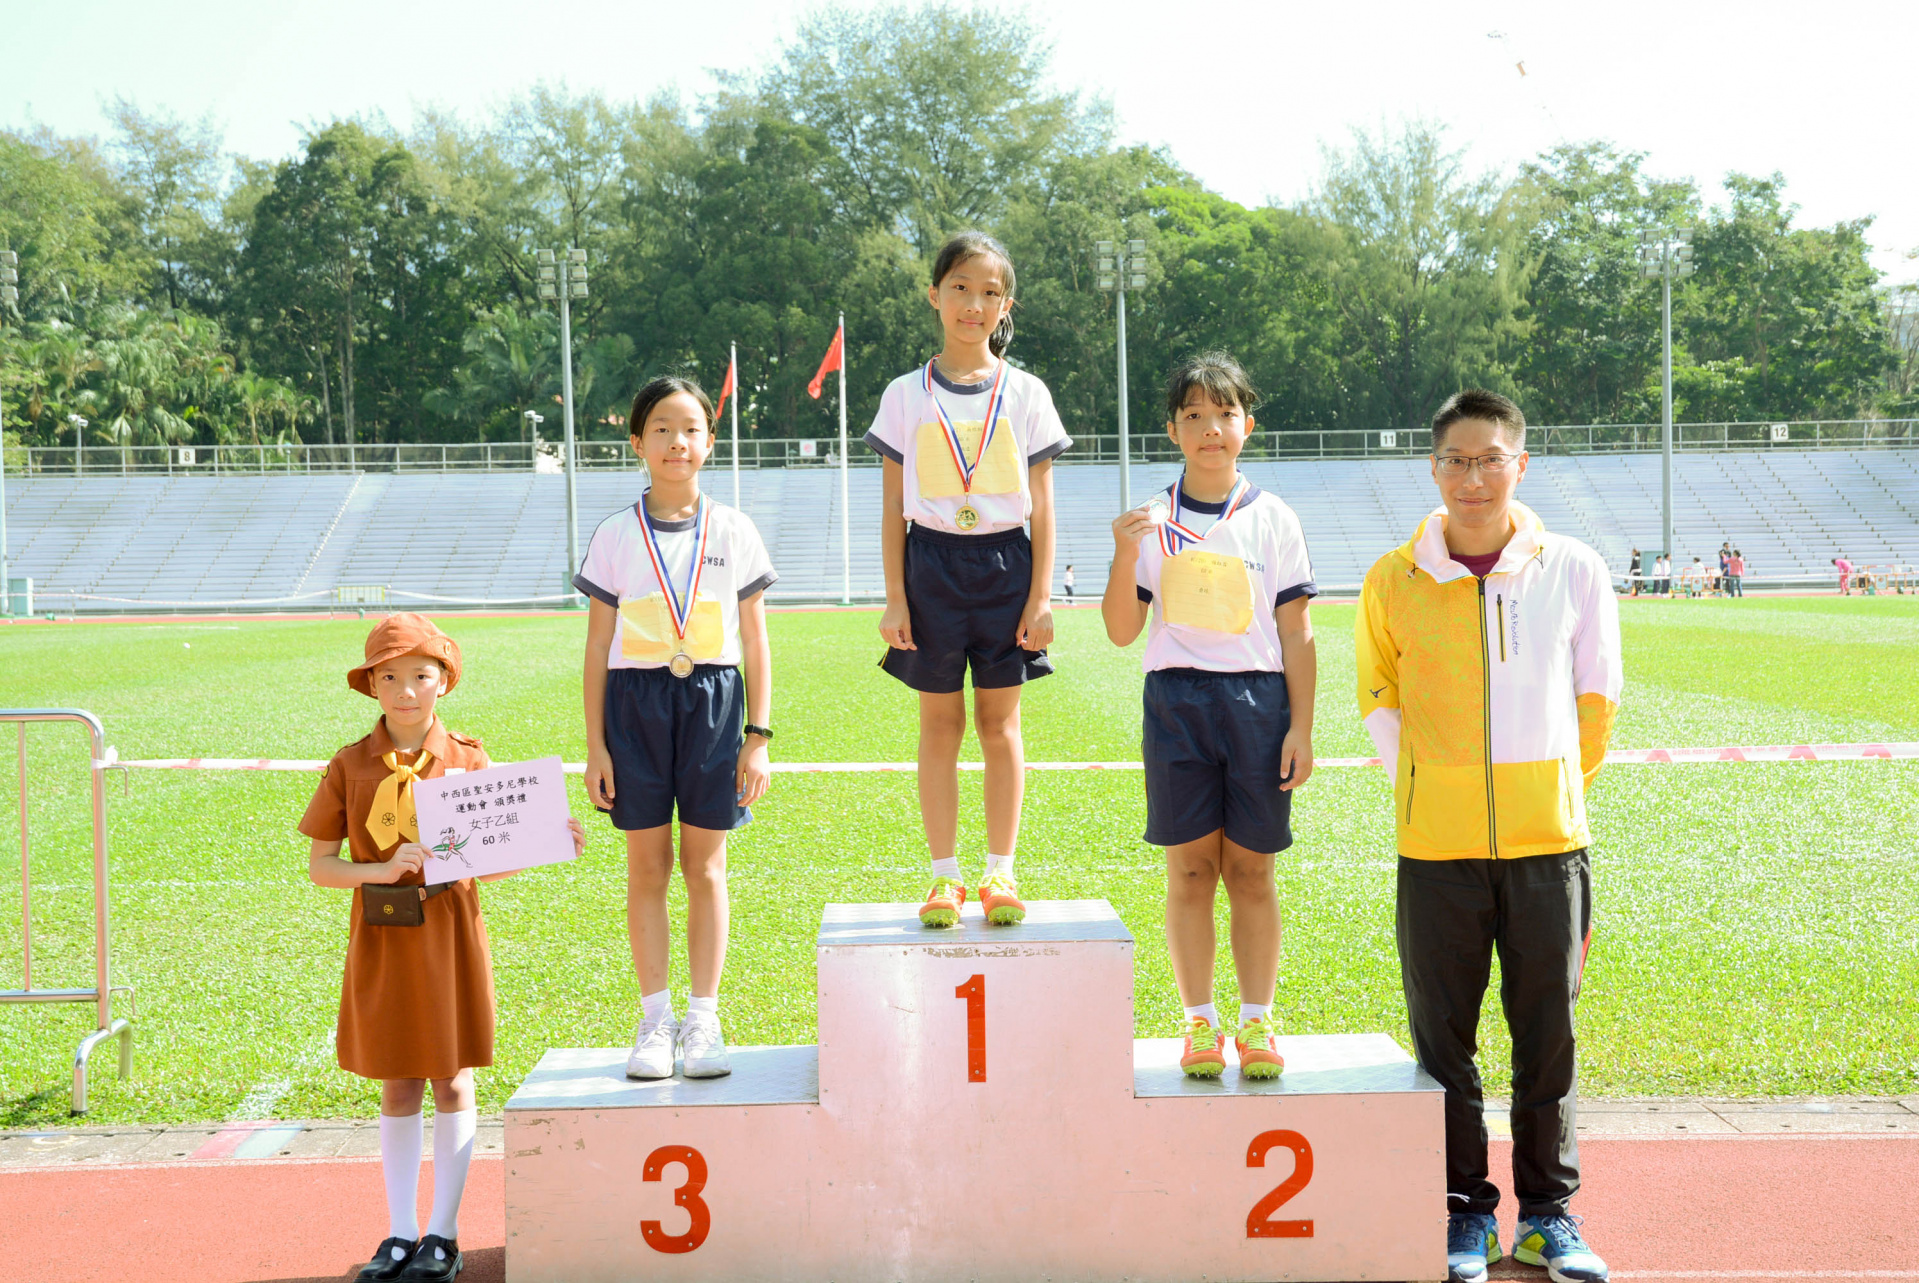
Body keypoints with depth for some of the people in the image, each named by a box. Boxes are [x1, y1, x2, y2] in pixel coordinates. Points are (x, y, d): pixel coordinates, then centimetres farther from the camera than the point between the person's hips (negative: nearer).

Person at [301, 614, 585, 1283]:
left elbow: (491, 864, 2)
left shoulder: (467, 761, -1)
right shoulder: (349, 766, -1)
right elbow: (320, 866, -1)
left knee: (451, 1084, 5)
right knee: (398, 1089, 9)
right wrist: (382, 870, -18)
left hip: (449, 933, -1)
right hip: (381, 939, 1)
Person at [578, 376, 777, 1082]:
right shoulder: (615, 536, 3)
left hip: (713, 700, 0)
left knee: (705, 865, 5)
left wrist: (758, 736, 1)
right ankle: (655, 1020, 14)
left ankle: (704, 1020, 13)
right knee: (647, 867, 5)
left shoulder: (734, 532, 4)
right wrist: (596, 746, 0)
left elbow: (755, 643, 6)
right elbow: (597, 647, 4)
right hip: (636, 702, 0)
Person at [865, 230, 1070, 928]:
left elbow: (1042, 507, 3)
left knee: (999, 722, 4)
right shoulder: (906, 397, 3)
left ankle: (1001, 872, 12)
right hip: (933, 564, 0)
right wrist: (895, 599, -3)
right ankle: (944, 876, 11)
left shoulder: (1025, 395, 3)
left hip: (1005, 563, 0)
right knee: (939, 723, 4)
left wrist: (1040, 596, -3)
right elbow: (893, 510, 3)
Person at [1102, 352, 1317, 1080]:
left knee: (1251, 871, 4)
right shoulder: (1151, 521, 6)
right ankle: (1199, 1022, 11)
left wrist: (1301, 727, -1)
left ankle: (1257, 1020, 12)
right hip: (1177, 699, 1)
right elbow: (1122, 632, 3)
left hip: (1258, 700, 0)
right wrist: (1124, 557, -12)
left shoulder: (1273, 519, 4)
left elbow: (1296, 633, 4)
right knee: (1190, 870, 3)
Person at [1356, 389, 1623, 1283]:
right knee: (1444, 1041, 5)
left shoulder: (1575, 571, 1)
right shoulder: (1393, 582, 0)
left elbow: (1596, 697, 12)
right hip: (1436, 848, 0)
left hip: (1548, 841, 0)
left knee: (1549, 1038, 8)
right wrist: (1426, 787, 8)